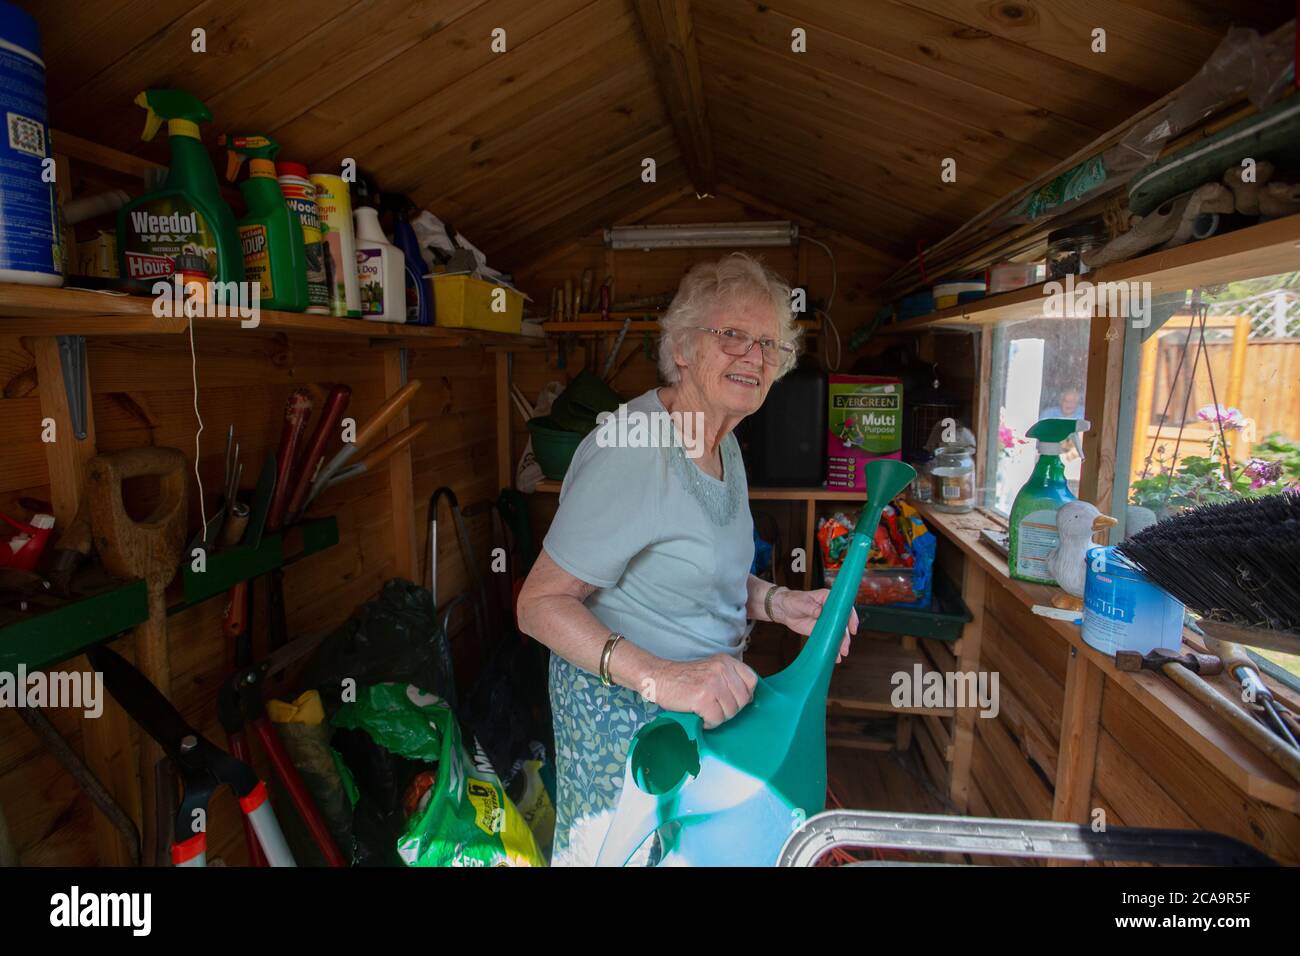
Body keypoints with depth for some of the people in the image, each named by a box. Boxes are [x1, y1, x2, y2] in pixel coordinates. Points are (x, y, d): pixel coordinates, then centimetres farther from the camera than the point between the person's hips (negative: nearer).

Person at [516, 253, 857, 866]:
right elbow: (541, 603, -25)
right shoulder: (631, 449, -26)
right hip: (620, 708, -8)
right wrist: (658, 676, -37)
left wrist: (777, 603, -3)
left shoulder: (723, 445, 4)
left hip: (705, 697, 8)